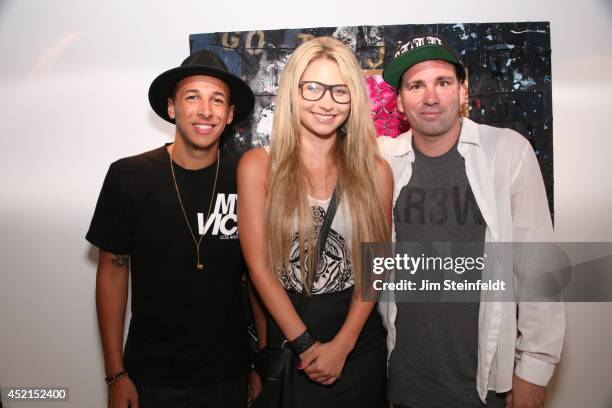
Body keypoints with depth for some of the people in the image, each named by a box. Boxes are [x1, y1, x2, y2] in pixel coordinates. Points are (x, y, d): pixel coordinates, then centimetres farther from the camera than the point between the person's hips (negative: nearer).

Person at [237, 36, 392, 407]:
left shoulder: (375, 171, -2)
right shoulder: (258, 166, -7)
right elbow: (259, 267, -9)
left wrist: (341, 345, -10)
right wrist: (306, 344, -12)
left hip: (359, 341, 2)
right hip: (287, 341, -1)